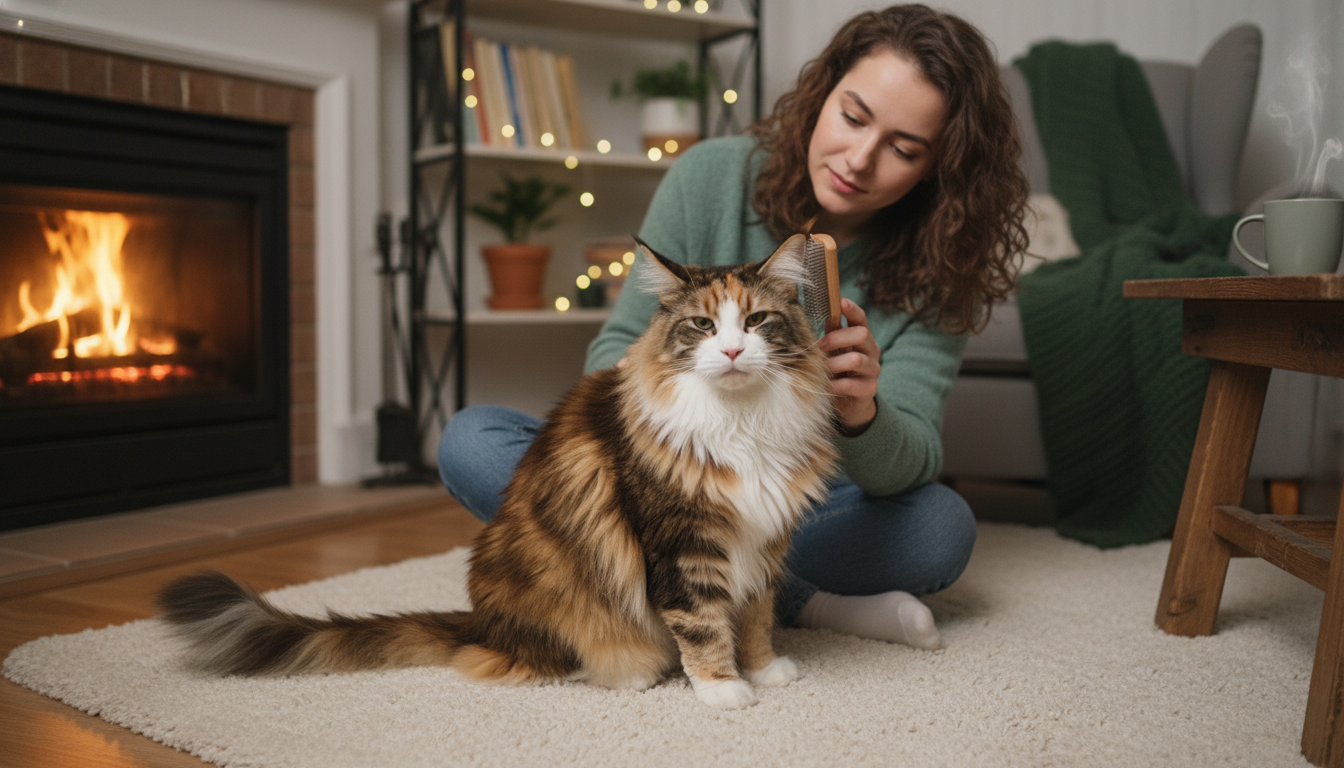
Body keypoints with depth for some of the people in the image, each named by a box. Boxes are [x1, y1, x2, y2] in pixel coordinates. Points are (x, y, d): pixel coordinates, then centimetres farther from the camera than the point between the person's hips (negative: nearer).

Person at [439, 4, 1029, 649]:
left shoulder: (932, 265, -11)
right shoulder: (711, 177, -11)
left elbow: (913, 461, -19)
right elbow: (615, 346, -8)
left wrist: (863, 414, -43)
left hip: (808, 507, -1)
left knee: (943, 529, -31)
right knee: (470, 441, -24)